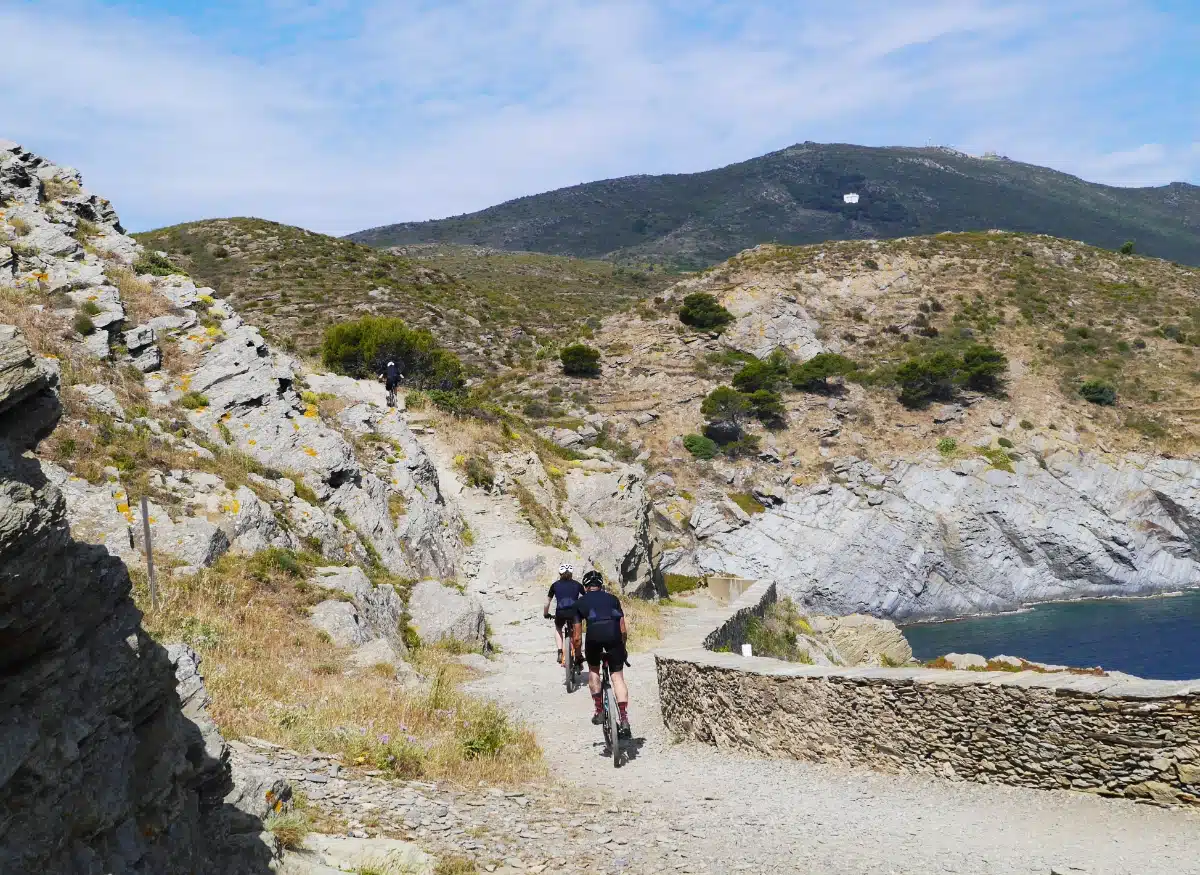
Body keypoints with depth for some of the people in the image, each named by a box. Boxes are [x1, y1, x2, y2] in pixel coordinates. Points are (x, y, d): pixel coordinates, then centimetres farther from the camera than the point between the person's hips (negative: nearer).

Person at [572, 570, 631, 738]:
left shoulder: (580, 602, 24)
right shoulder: (613, 598, 28)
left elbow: (577, 636, 22)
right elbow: (624, 630, 25)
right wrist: (623, 647, 39)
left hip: (594, 635, -1)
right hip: (614, 635, 1)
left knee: (593, 670, 25)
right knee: (617, 677, 8)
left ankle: (599, 710, 18)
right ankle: (624, 719, -3)